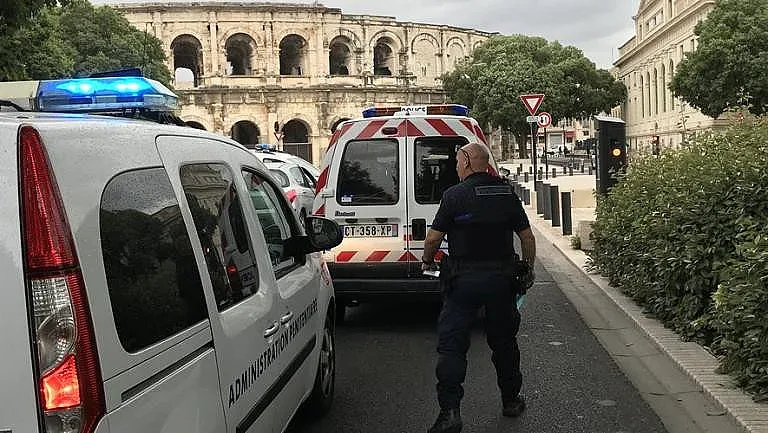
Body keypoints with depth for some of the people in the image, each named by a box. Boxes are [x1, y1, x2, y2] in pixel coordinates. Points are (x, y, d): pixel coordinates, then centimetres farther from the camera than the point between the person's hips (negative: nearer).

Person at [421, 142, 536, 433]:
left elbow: (433, 238, -6)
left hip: (464, 280, -4)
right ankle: (511, 401, 31)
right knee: (504, 341, 18)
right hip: (502, 278, 4)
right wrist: (529, 268, 20)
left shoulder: (454, 195, -9)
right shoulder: (508, 193, 4)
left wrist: (427, 261, 13)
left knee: (451, 345, 1)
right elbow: (527, 236, 6)